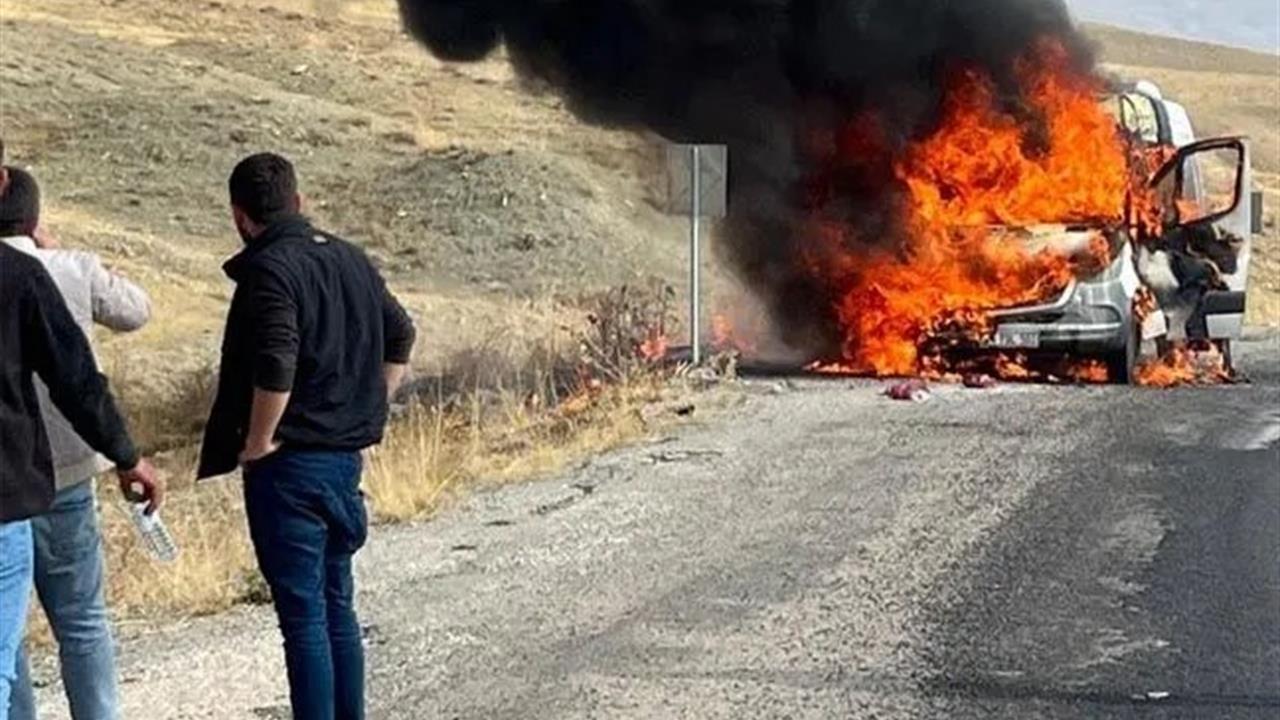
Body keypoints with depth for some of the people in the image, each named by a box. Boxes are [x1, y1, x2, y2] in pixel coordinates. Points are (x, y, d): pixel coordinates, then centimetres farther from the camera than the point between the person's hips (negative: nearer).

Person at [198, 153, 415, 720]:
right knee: (336, 603, 17)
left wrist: (257, 442, -15)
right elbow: (400, 335, 19)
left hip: (289, 462, -8)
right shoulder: (349, 258, 10)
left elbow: (275, 366, -27)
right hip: (346, 455, 8)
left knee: (303, 613, -3)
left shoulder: (268, 269, -15)